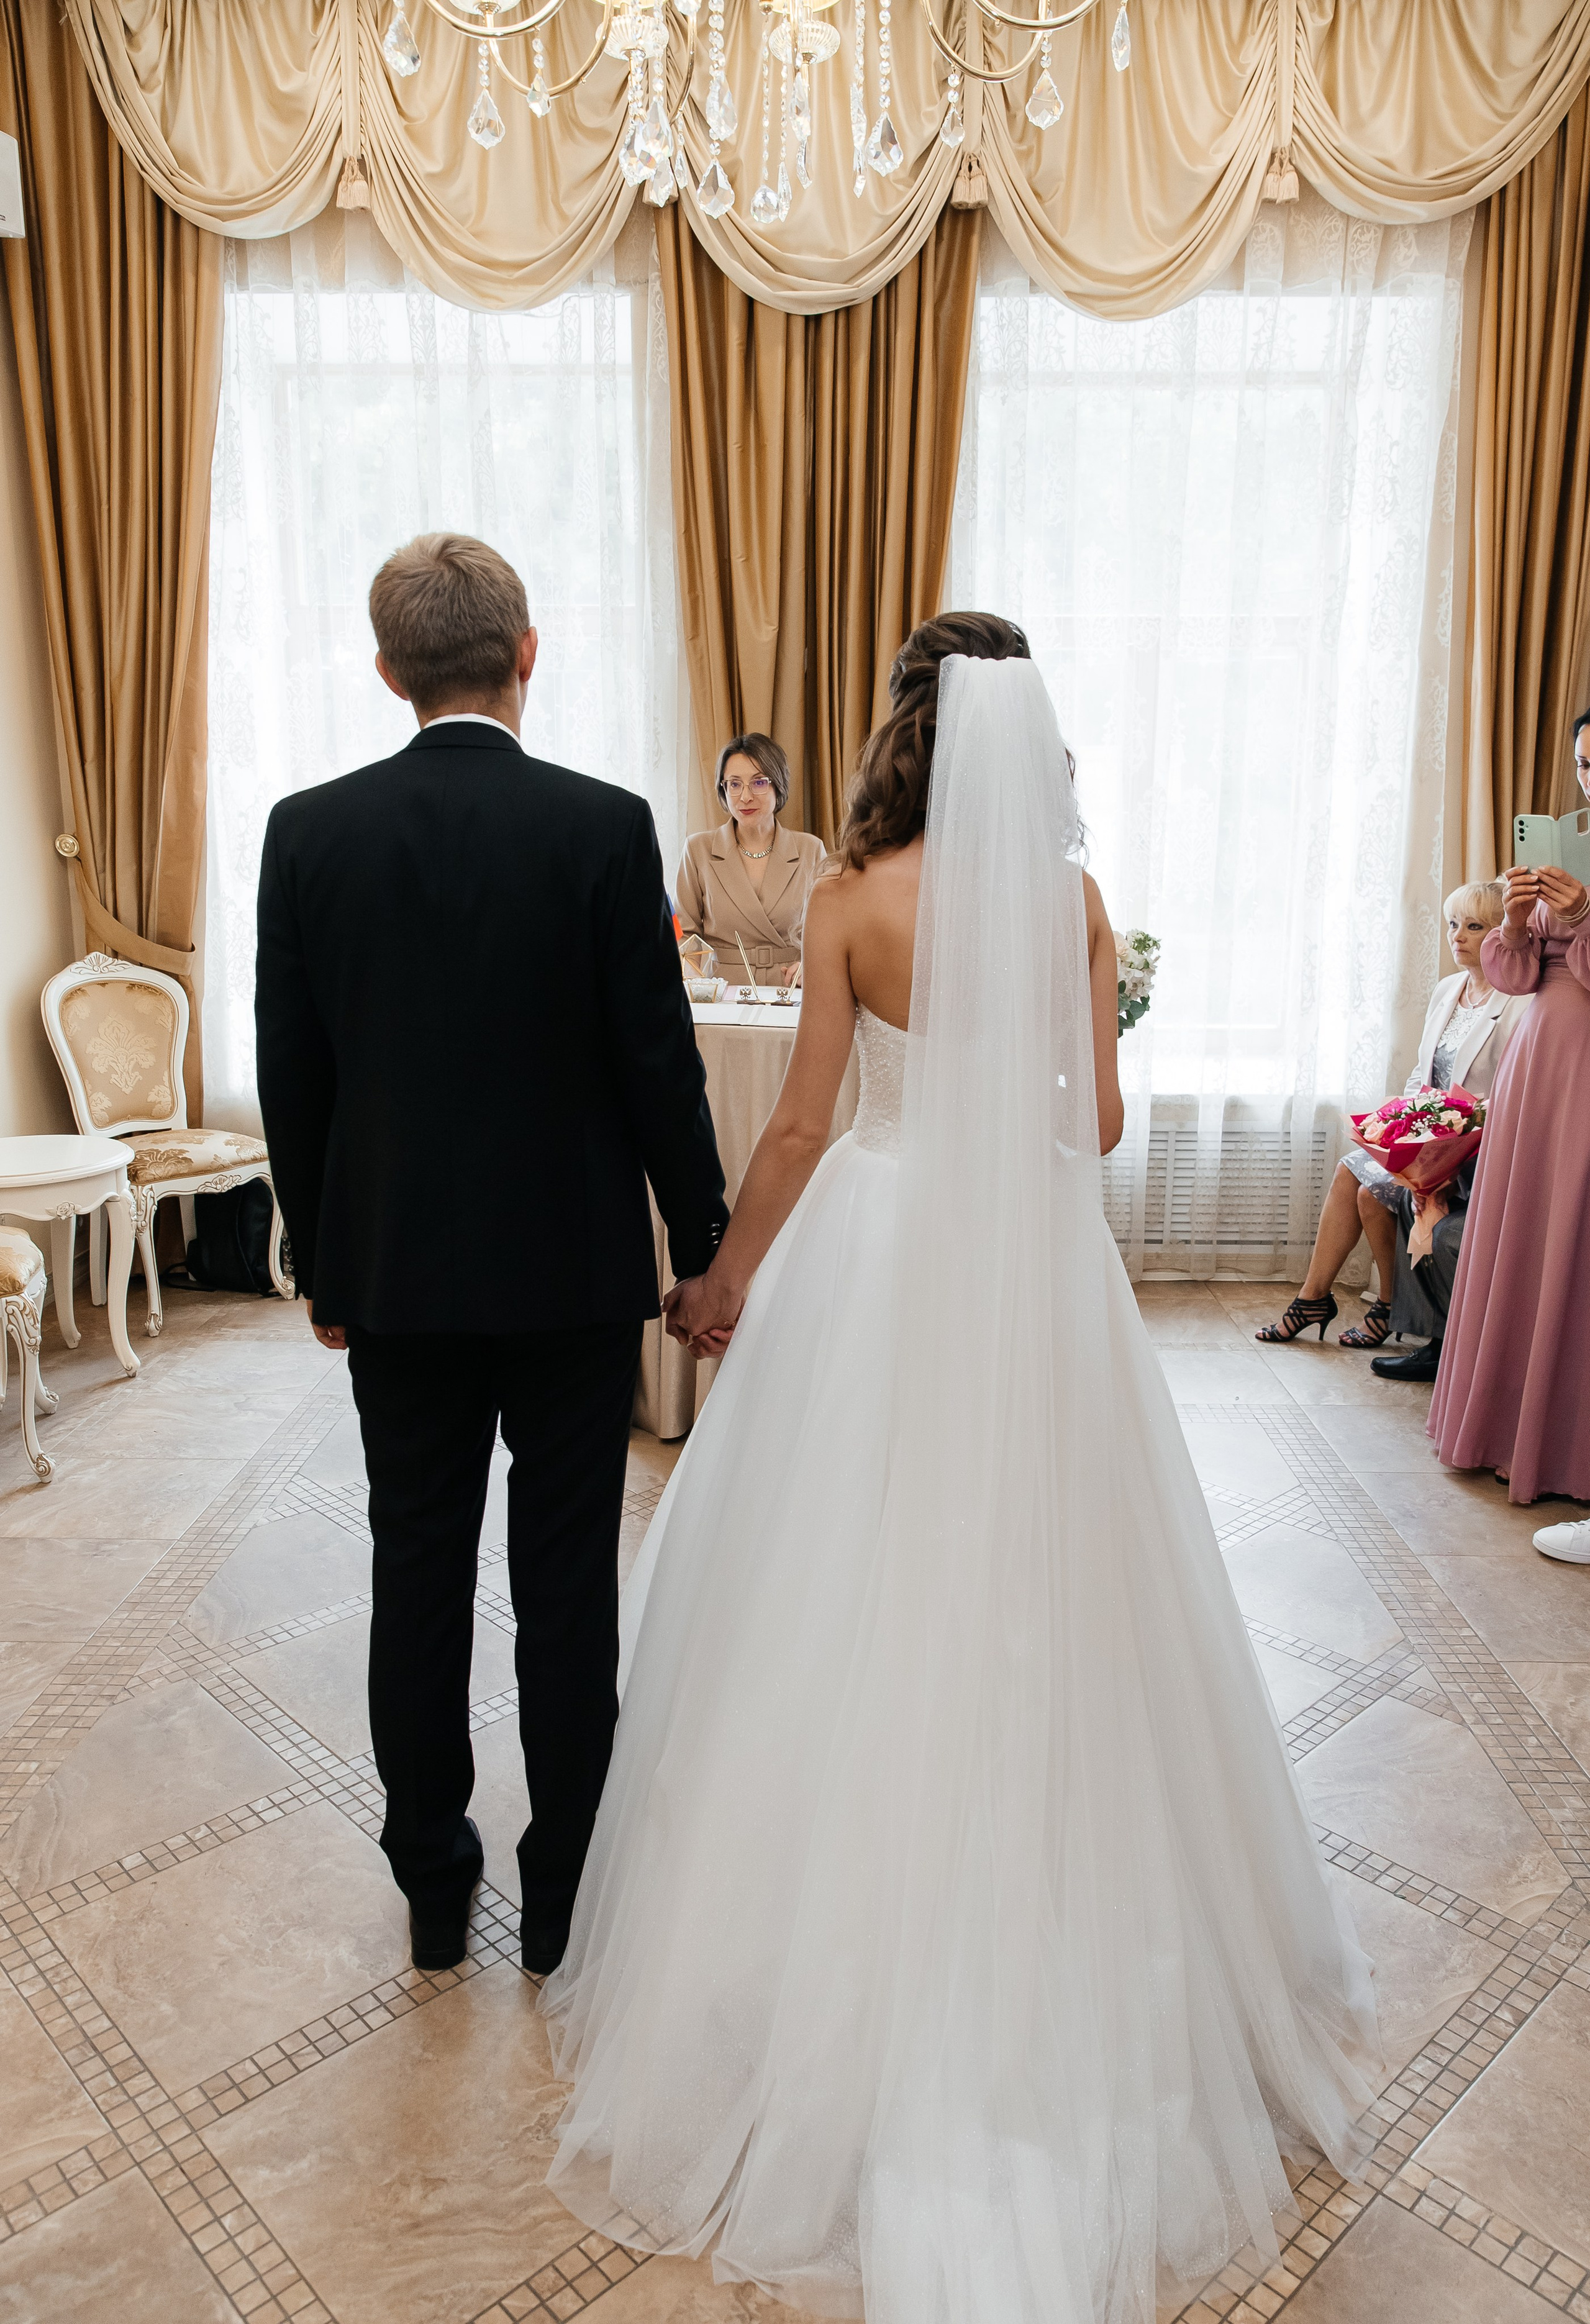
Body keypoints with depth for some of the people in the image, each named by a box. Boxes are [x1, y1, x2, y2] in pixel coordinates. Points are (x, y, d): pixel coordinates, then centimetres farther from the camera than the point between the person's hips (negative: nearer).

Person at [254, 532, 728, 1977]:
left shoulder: (308, 832, -3)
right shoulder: (606, 827, -11)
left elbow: (291, 1078, 1)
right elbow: (660, 1066, -10)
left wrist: (319, 1263, 12)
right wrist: (704, 1244, 2)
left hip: (394, 1268, 3)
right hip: (571, 1263, -2)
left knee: (418, 1573, 15)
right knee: (568, 1583, 11)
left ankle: (434, 1888, 32)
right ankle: (565, 1896, 28)